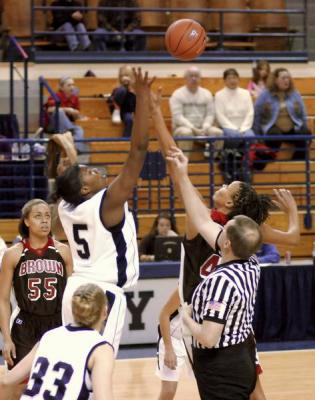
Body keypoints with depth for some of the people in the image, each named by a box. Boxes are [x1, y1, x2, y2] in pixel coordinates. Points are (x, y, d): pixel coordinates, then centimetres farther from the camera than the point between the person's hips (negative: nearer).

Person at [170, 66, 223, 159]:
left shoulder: (206, 94, 11)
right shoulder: (177, 94, -2)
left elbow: (210, 115, 5)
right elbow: (177, 116, -12)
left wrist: (204, 128, -14)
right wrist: (193, 129, -21)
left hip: (202, 128, 4)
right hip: (183, 127, -4)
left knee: (218, 132, -24)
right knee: (186, 133, -39)